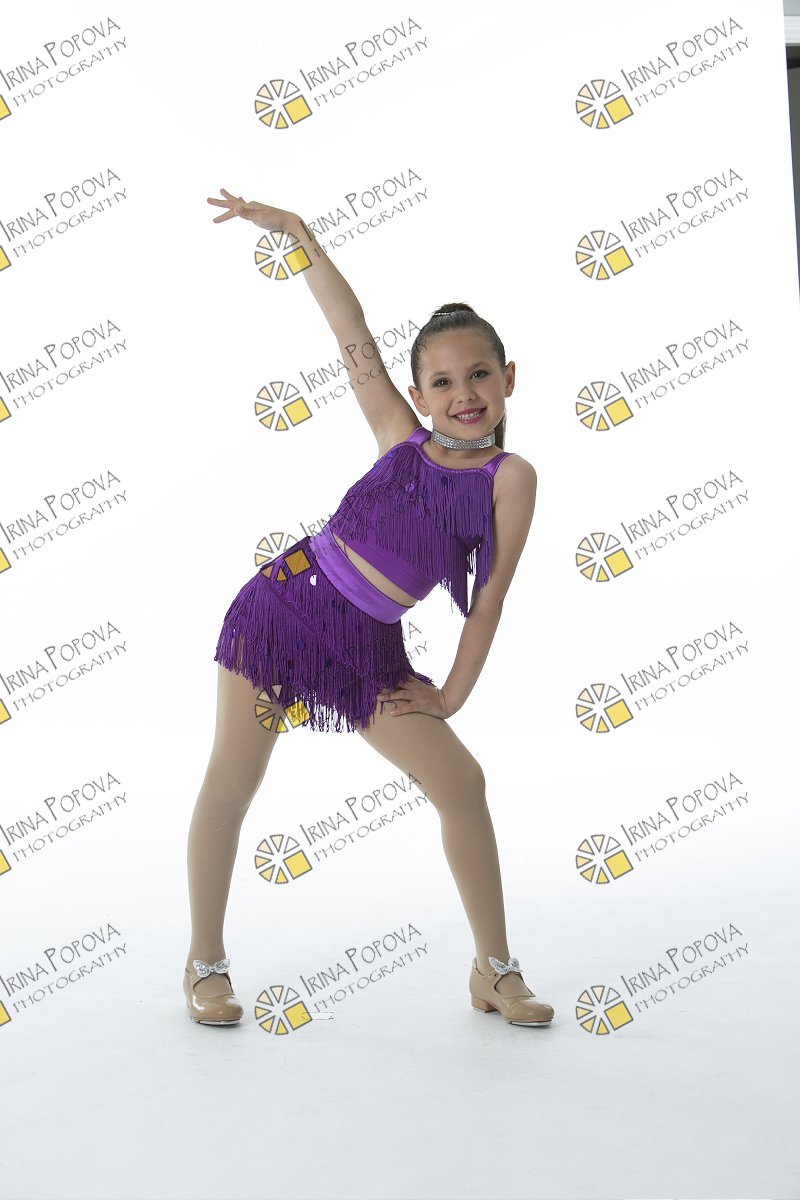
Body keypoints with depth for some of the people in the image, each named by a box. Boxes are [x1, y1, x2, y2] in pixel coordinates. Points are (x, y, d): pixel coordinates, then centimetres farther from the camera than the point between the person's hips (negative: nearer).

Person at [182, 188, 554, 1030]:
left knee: (460, 780, -3)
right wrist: (295, 231, 2)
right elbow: (350, 328, 2)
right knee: (231, 781, 1)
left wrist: (451, 696, -2)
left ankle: (495, 971, 14)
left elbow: (490, 596, -4)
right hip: (287, 605, 0)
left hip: (367, 647, 0)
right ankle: (205, 963, 20)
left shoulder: (510, 477, -4)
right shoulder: (402, 438, 0)